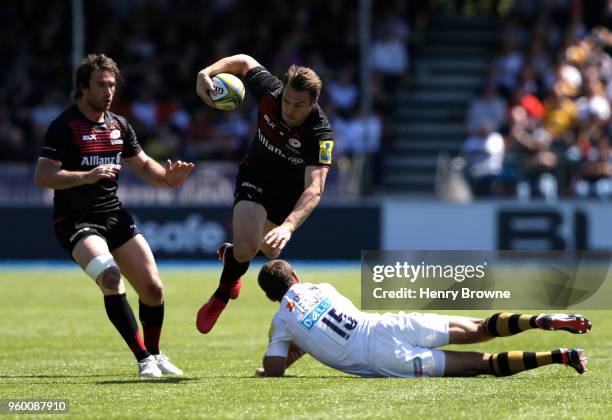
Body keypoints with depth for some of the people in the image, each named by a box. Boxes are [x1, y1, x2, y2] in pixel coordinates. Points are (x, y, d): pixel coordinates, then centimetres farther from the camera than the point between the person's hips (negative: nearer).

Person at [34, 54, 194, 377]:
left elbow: (143, 166, 19)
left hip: (114, 216, 7)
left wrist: (168, 176, -3)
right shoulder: (64, 126, -11)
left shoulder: (118, 125, 10)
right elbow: (42, 176, -18)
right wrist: (87, 175, -30)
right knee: (110, 277, -29)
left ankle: (154, 353, 25)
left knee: (152, 287, 0)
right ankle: (144, 359, -22)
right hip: (76, 220, -7)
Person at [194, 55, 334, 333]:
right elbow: (244, 62, -8)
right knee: (247, 247, -21)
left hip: (290, 192, 0)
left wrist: (287, 227, -62)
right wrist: (206, 73, -24)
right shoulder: (270, 92, -29)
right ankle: (222, 295, 8)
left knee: (270, 250, 21)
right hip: (255, 179, 0)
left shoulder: (320, 134, -37)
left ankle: (230, 252, 57)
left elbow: (314, 189, -47)